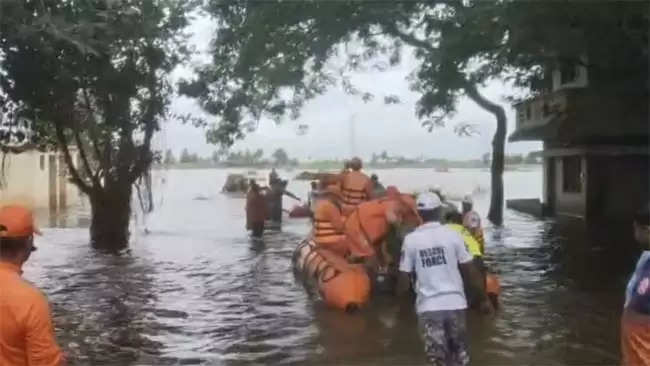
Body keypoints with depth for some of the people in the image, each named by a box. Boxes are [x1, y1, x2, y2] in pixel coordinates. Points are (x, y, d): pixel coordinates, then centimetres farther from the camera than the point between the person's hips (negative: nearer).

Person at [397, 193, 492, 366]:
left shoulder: (411, 240, -4)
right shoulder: (452, 235, -3)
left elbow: (404, 278, -3)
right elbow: (470, 270, -1)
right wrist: (484, 298, 10)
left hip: (428, 306, -1)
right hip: (455, 302, 1)